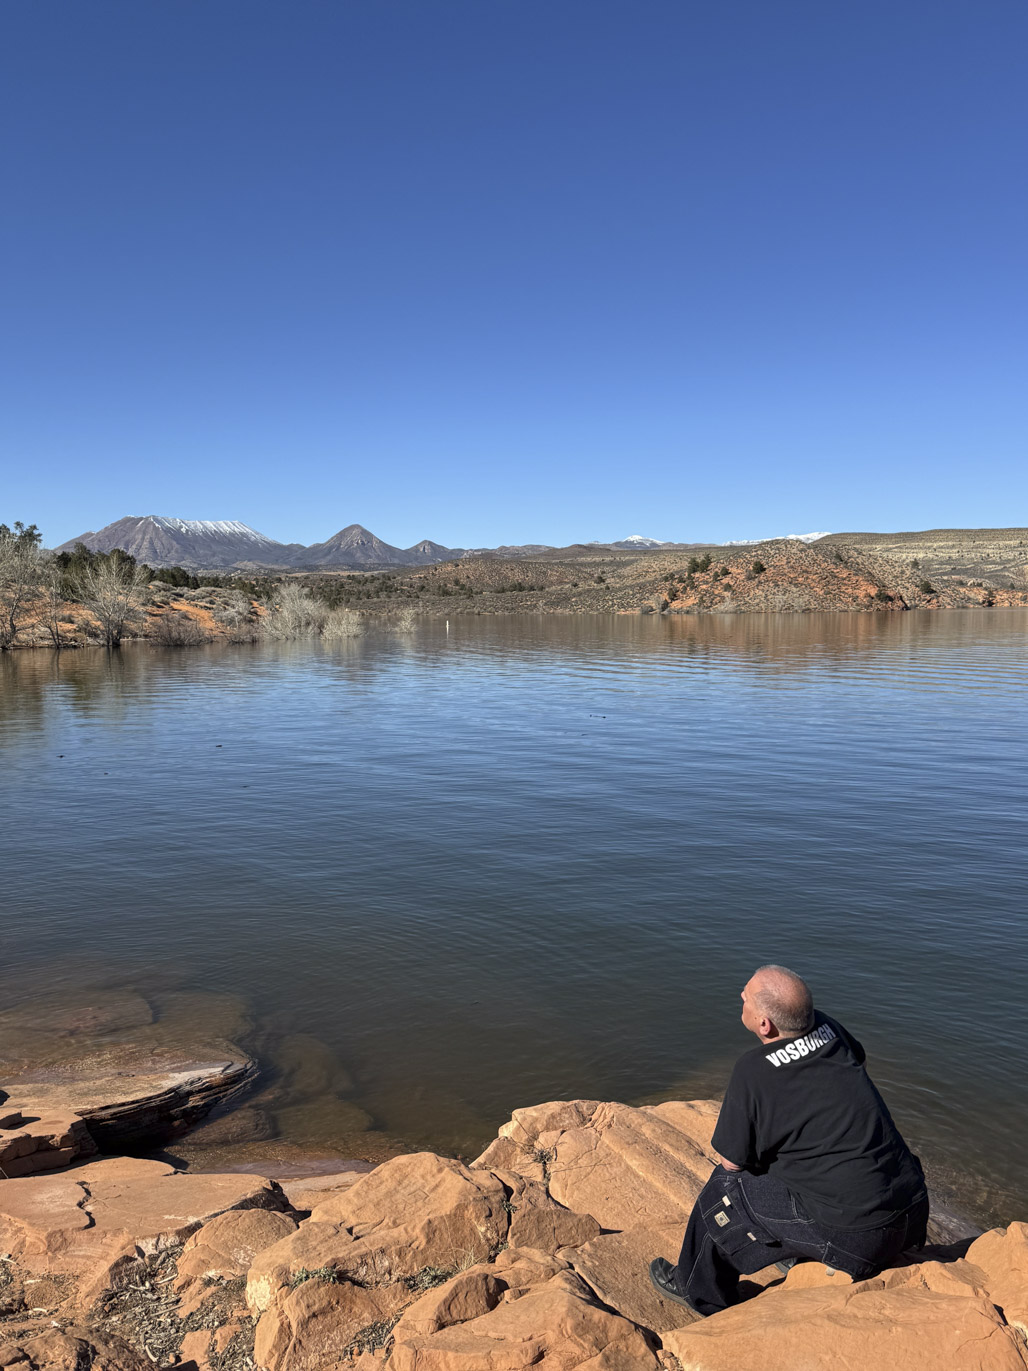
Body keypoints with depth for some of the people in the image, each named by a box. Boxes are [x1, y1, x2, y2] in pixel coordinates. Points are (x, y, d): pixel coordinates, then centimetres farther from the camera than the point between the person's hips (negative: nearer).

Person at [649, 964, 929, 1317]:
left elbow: (731, 1161, -5)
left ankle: (700, 1291, 32)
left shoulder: (754, 1070, -17)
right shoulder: (828, 1028, 0)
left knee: (725, 1186, 10)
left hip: (856, 1238, -7)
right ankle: (802, 1258, 44)